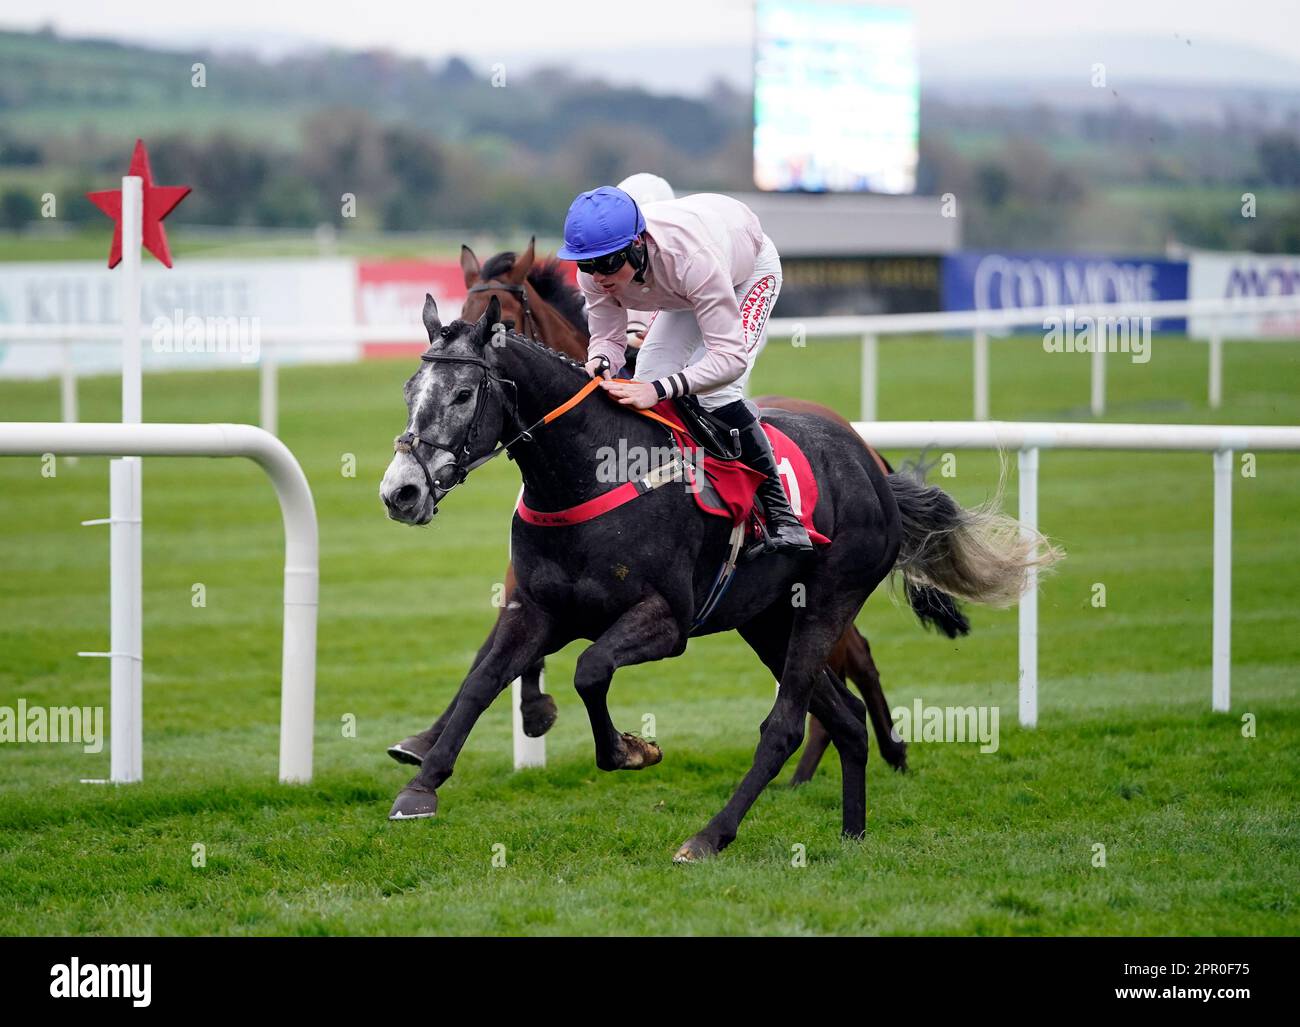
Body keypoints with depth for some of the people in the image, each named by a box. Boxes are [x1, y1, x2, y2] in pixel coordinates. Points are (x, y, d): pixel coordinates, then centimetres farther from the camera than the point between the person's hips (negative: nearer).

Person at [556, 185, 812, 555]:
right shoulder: (594, 271, -31)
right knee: (647, 376, -8)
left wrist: (659, 389, -61)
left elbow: (731, 357, -48)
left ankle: (781, 515, -17)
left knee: (716, 392, -24)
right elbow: (607, 337, -19)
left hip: (751, 270, -6)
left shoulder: (692, 259, -48)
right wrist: (600, 362, -45)